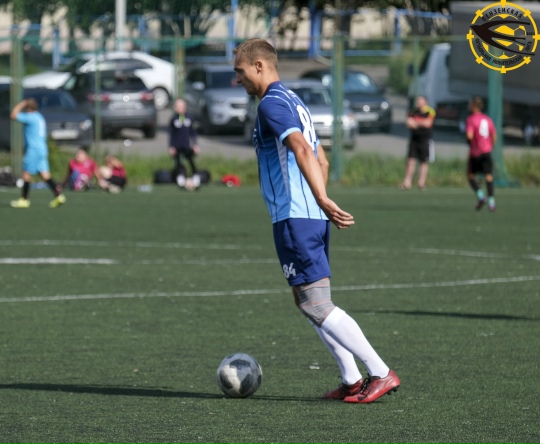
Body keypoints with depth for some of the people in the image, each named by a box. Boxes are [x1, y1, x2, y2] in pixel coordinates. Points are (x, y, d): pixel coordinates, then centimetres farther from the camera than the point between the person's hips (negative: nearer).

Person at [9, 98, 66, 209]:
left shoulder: (31, 117, -12)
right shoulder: (40, 117, 17)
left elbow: (13, 115, -15)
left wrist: (21, 104, -3)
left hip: (33, 150, -9)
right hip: (42, 149, 9)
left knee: (26, 174, -2)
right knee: (44, 174, 4)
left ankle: (24, 200, 2)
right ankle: (58, 196, -4)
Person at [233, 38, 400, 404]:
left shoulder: (272, 104, -10)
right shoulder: (295, 102, 20)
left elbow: (302, 148, -26)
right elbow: (321, 160, 27)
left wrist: (322, 201, -34)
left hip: (294, 219, -10)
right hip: (314, 218, 10)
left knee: (316, 305, -8)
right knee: (309, 302, 15)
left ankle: (381, 373, -11)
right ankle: (352, 380, 12)